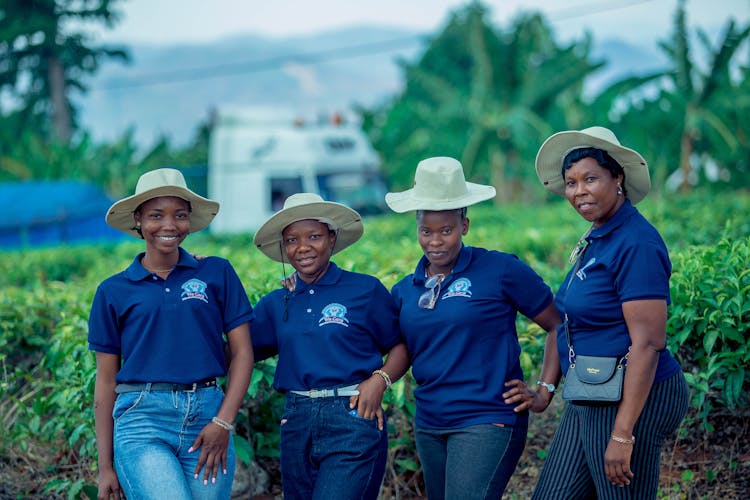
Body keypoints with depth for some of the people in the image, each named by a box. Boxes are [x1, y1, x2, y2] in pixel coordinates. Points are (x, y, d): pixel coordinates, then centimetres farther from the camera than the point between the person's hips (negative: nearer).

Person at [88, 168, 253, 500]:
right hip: (142, 420, -2)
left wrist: (223, 423, -6)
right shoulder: (113, 291, 9)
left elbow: (242, 352, 7)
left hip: (207, 415, 2)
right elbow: (106, 382, 10)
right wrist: (105, 467, 6)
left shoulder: (217, 273, 9)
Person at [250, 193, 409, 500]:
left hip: (353, 419, -5)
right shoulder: (275, 304, 11)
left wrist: (379, 380, -12)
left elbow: (401, 346, 6)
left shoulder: (365, 290, 0)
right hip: (296, 423, 5)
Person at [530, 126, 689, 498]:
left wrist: (622, 435, -23)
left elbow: (648, 343, -22)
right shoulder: (597, 238, 13)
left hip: (632, 401, -9)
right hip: (588, 403, 10)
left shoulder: (636, 244, -17)